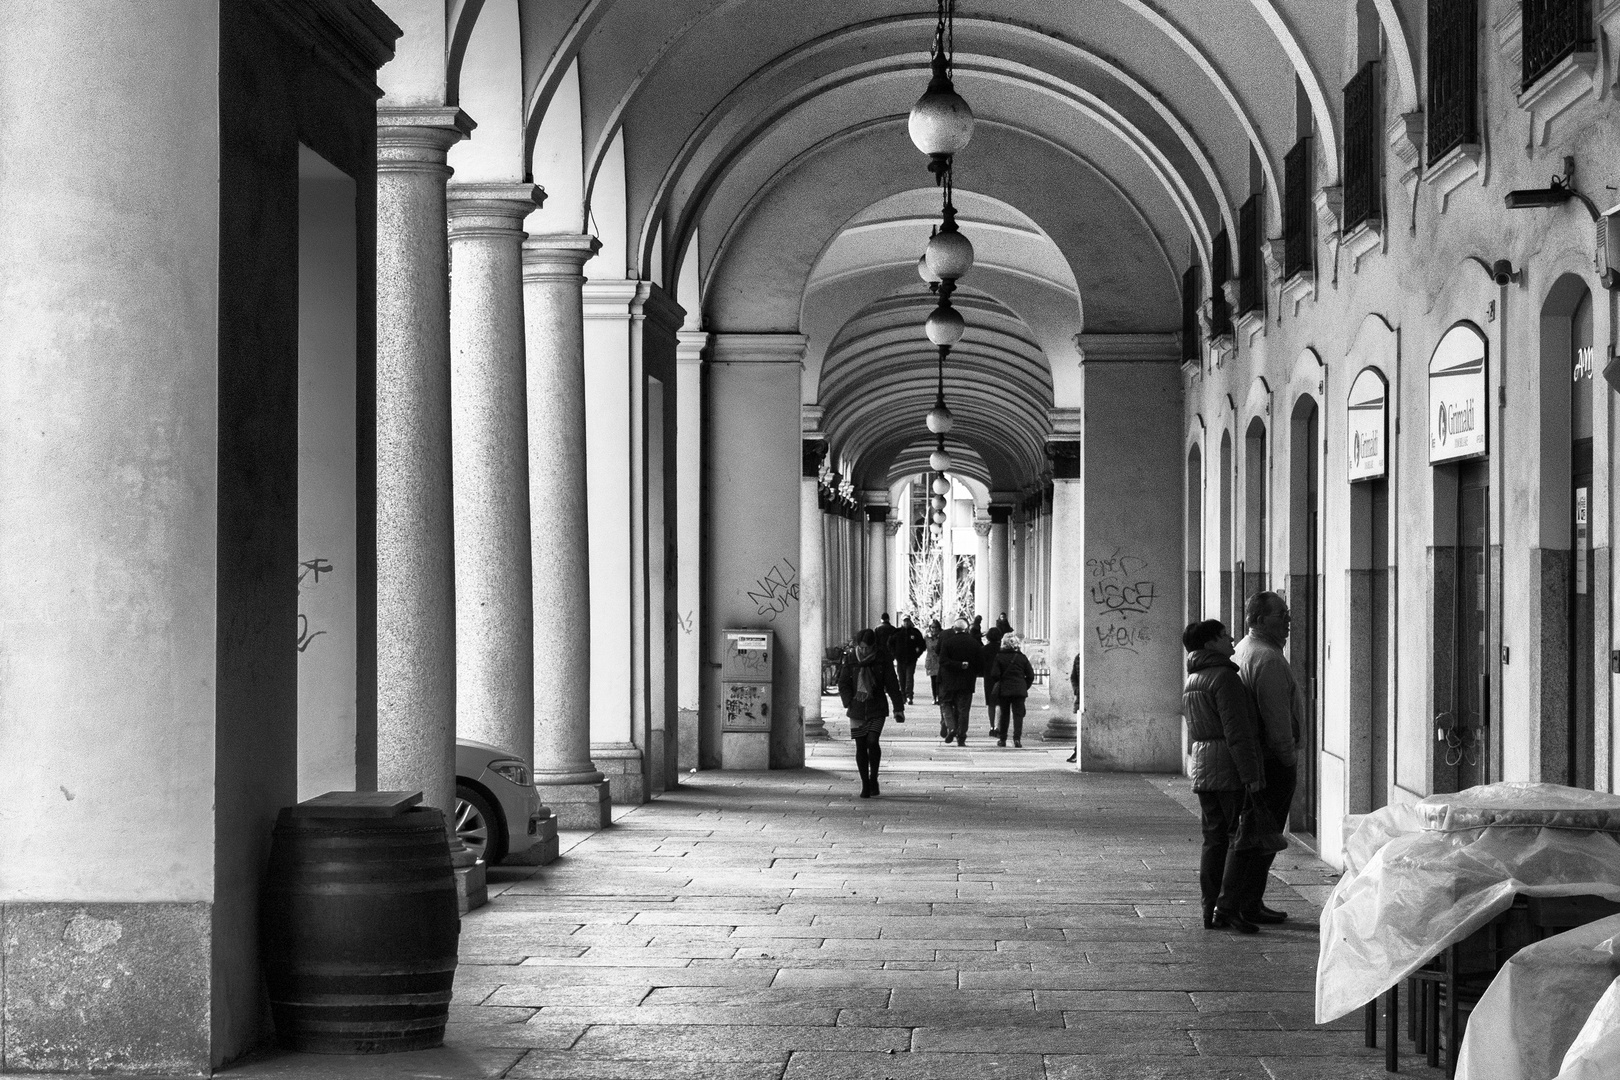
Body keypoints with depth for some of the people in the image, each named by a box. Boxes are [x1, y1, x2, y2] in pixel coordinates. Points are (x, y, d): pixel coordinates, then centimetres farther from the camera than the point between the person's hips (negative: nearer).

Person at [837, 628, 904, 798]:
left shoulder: (883, 659, -4)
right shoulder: (850, 659, -1)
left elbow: (892, 685, 0)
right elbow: (843, 683, 3)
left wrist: (898, 708, 0)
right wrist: (848, 703, -10)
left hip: (877, 708, -2)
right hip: (857, 709, 2)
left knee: (872, 741, -17)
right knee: (860, 746, 1)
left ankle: (873, 778, 3)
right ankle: (865, 784, 12)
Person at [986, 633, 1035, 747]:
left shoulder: (999, 657, -3)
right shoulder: (1022, 657, 2)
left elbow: (994, 675, -8)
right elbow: (1030, 675, 3)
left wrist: (998, 684, 10)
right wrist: (1025, 687, 14)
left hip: (1003, 690, -1)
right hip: (1019, 690, 1)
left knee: (1003, 714, 10)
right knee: (1018, 714, 2)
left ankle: (1002, 739, 12)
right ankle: (1017, 739, -9)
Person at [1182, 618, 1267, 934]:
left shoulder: (1192, 681, 16)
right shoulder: (1224, 677, -14)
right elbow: (1237, 731, -19)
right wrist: (1251, 775, -19)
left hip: (1202, 767, 9)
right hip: (1232, 767, -9)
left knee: (1214, 839, 10)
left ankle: (1211, 911, 8)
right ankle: (1228, 907, -9)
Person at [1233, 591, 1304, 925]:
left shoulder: (1242, 651, 15)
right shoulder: (1268, 658, -18)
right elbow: (1276, 718, -22)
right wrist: (1290, 760, -15)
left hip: (1252, 757, 10)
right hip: (1273, 760, -10)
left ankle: (1248, 901, 21)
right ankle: (1250, 905, -3)